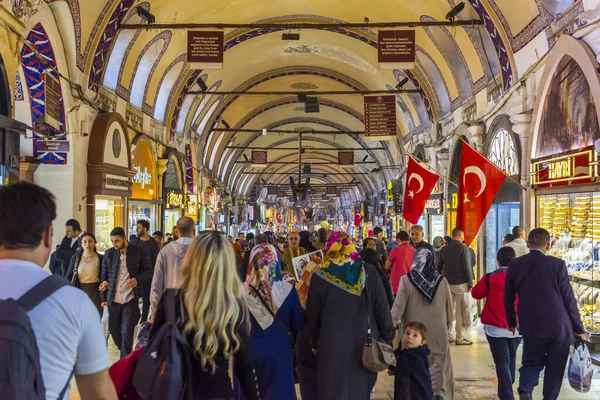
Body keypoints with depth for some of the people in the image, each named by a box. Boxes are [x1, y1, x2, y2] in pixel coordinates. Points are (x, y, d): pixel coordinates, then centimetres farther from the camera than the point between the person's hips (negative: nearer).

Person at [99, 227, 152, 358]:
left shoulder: (138, 252, -5)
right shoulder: (108, 253, 2)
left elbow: (149, 272, 2)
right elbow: (103, 276, 7)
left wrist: (137, 279, -17)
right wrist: (103, 298, 4)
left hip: (130, 299, -3)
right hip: (113, 299, 3)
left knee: (127, 332, -6)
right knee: (114, 330, 13)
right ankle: (125, 354, 37)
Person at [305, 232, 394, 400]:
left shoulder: (320, 276, -8)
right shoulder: (369, 271, -6)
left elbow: (312, 315, 0)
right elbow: (382, 308, -3)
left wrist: (314, 343, 15)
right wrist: (387, 337, 10)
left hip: (333, 343, -2)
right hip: (365, 341, 2)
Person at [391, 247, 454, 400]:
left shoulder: (406, 280, -10)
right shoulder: (442, 281, -4)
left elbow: (398, 306, -10)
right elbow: (449, 307, 5)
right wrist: (448, 324, 20)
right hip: (437, 330, 1)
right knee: (439, 361, 9)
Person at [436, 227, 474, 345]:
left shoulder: (444, 249, 9)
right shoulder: (463, 248, -8)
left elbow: (439, 267, 12)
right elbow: (467, 267, -11)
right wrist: (470, 283, -6)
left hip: (447, 283, 6)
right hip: (460, 283, -5)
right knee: (460, 311, -2)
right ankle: (460, 338, 0)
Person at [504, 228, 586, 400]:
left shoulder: (514, 265, -1)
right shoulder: (557, 264, -10)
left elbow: (508, 298, 6)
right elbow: (569, 299, -6)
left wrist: (512, 322, 21)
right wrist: (579, 328, 4)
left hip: (530, 326, 2)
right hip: (559, 326, -2)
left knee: (531, 362, 14)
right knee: (555, 368, 14)